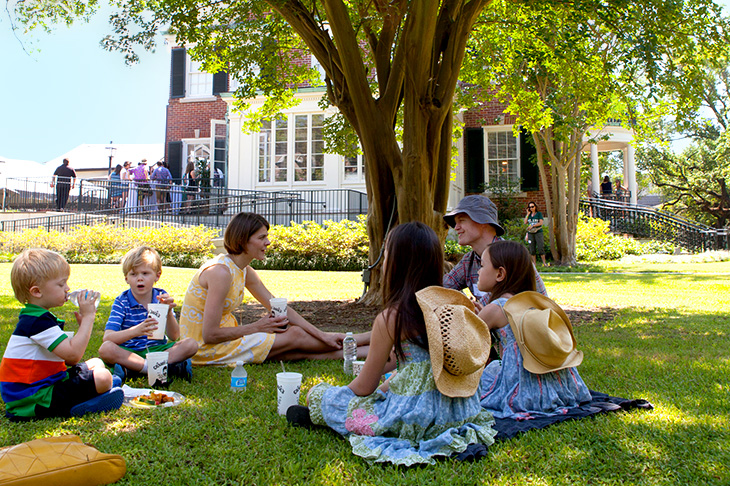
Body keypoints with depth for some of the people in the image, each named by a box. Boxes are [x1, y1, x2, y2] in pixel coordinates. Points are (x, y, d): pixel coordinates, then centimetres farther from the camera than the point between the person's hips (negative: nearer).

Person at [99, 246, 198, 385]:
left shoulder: (161, 297, 2)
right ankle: (168, 367, -32)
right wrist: (136, 330, -37)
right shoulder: (122, 302, -6)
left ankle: (128, 370, -27)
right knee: (105, 348, -31)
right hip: (129, 352, -2)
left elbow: (174, 337, -4)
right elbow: (107, 337, -20)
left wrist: (168, 312, -22)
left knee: (191, 344, -19)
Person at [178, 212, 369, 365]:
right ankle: (367, 340, 5)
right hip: (208, 350, -8)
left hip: (226, 338, 8)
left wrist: (323, 336, 1)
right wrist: (256, 327, -15)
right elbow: (210, 335, -26)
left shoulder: (244, 272, 4)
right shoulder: (221, 272, -25)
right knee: (295, 335, -7)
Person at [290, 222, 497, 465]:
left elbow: (364, 387, -6)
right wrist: (384, 387, 27)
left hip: (417, 415, -8)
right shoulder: (448, 304, 4)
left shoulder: (390, 318, -16)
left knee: (318, 393, 5)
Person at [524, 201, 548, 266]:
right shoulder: (528, 215, 15)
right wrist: (528, 214, 2)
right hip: (530, 233, 4)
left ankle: (544, 263, -6)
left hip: (538, 232, -4)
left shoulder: (539, 213, 3)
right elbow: (525, 222, 3)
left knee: (540, 248, -9)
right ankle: (534, 263, 7)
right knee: (532, 249, 2)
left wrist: (532, 226, -13)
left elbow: (541, 222, -7)